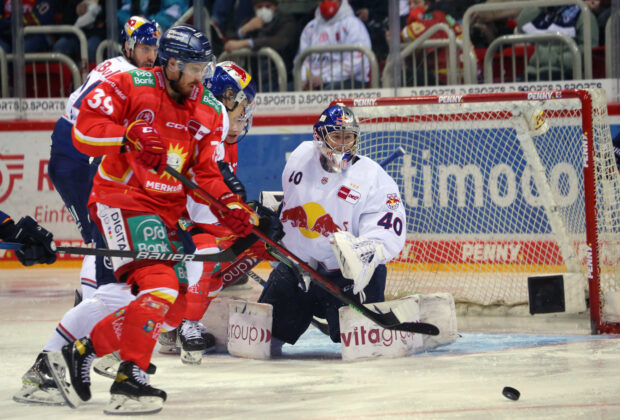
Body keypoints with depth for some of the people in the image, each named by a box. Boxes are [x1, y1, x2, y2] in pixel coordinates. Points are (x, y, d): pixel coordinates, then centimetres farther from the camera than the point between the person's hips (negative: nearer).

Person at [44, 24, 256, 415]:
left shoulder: (210, 111, 8)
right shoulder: (130, 86, -9)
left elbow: (206, 174, 6)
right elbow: (85, 130, -14)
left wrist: (231, 207, -11)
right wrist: (129, 136, -29)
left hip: (167, 211, 8)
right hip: (121, 200, -8)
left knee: (174, 305, 7)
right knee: (159, 285, -23)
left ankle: (82, 353, 15)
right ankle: (130, 381, -24)